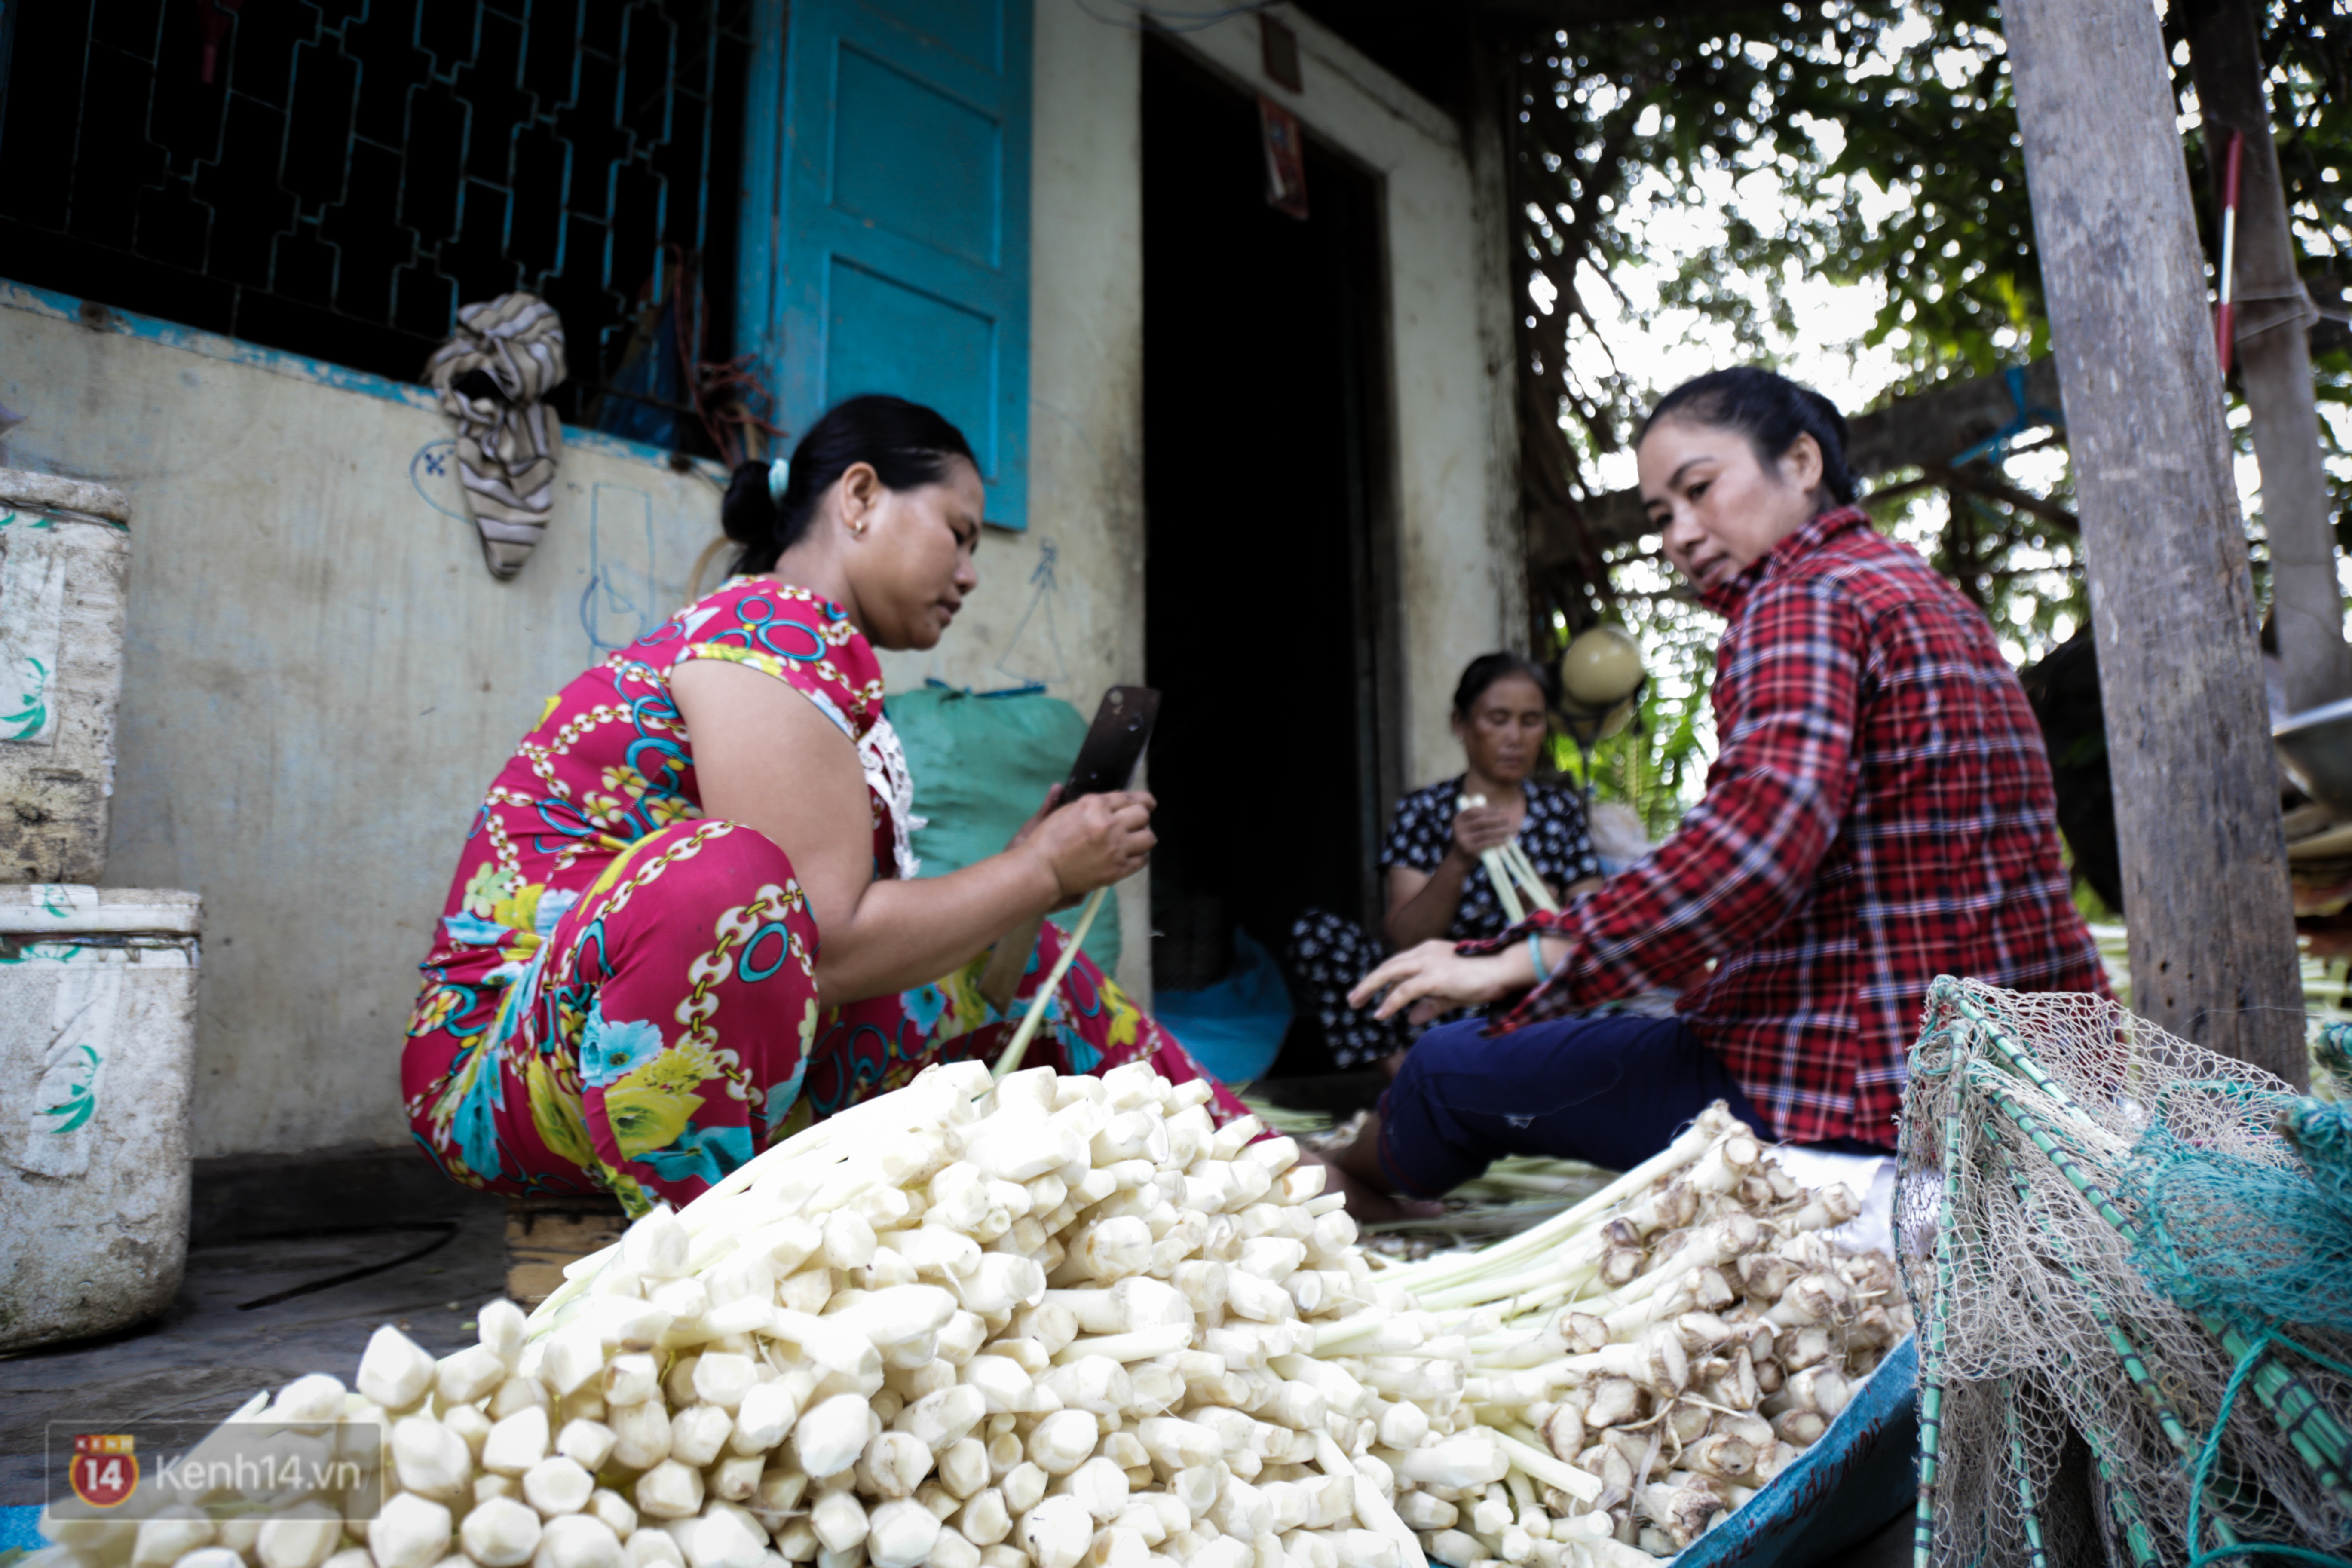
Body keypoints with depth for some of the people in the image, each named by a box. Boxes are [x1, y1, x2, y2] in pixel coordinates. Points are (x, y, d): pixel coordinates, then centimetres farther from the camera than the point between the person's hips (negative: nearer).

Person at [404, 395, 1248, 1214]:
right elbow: (826, 948, -25)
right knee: (720, 873, -37)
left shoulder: (824, 657, 12)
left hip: (729, 1074, 9)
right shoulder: (773, 628, -16)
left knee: (1013, 958, 12)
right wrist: (1038, 870, -14)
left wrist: (1029, 884, -2)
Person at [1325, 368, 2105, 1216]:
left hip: (1862, 1097, -10)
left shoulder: (1802, 598, -13)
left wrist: (1522, 963, -26)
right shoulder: (1926, 592, 19)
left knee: (1452, 1066, 6)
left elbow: (1758, 842, -30)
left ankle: (1357, 1175, 34)